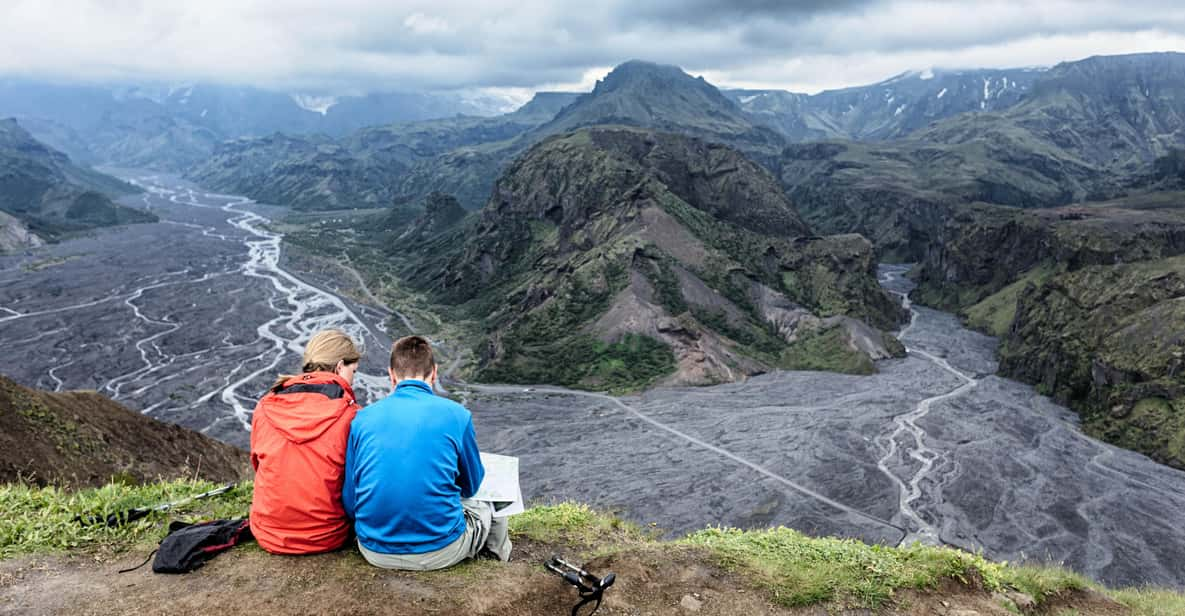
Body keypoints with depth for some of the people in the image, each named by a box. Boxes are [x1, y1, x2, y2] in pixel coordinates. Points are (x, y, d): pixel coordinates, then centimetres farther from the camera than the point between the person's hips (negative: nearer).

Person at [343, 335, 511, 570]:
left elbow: (349, 501, 4)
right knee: (486, 509, 29)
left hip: (375, 552, 3)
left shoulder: (362, 417, 1)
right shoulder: (456, 414, -5)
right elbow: (471, 486, 10)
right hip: (439, 552, -2)